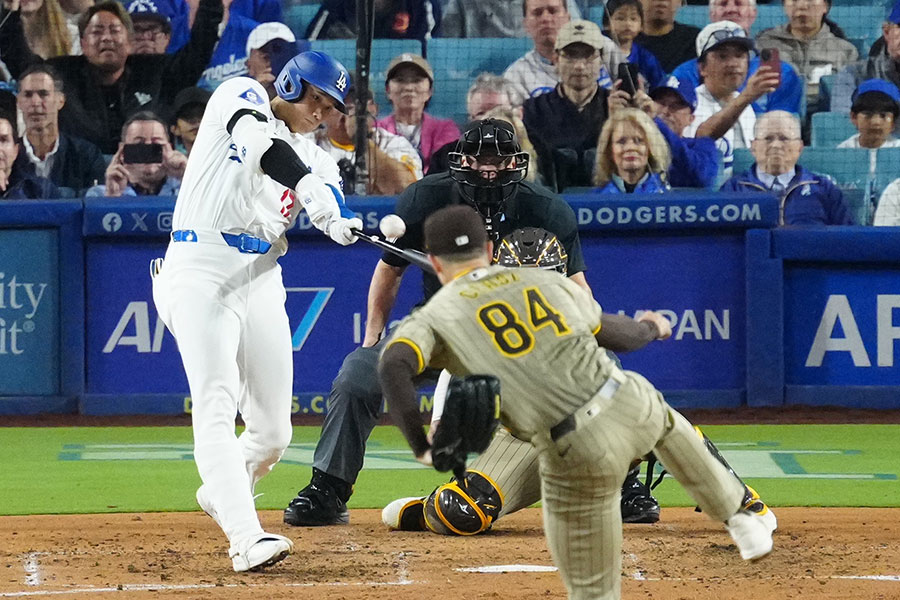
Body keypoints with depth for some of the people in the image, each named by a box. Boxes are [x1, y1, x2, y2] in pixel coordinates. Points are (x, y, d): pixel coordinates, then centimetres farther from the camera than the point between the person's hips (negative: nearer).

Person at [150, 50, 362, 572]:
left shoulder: (316, 159, 20)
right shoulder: (242, 98, 4)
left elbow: (330, 207, -1)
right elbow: (259, 140, -19)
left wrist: (342, 224, -25)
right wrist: (310, 189, -33)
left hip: (262, 280, 6)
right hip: (202, 270, -6)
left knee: (273, 431, 6)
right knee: (217, 403, -20)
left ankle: (220, 495, 37)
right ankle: (247, 538, -30)